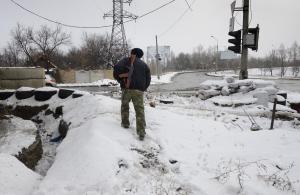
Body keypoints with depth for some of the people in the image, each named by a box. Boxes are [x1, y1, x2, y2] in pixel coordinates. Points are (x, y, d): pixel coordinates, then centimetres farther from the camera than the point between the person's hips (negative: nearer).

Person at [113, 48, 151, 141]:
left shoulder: (126, 60, 7)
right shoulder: (144, 65, 16)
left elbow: (117, 68, -8)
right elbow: (148, 79, 12)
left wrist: (120, 80, 3)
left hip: (127, 88, -1)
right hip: (139, 90, 2)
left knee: (125, 105, 24)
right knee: (140, 110, 0)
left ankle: (125, 123, 30)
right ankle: (141, 132, -8)